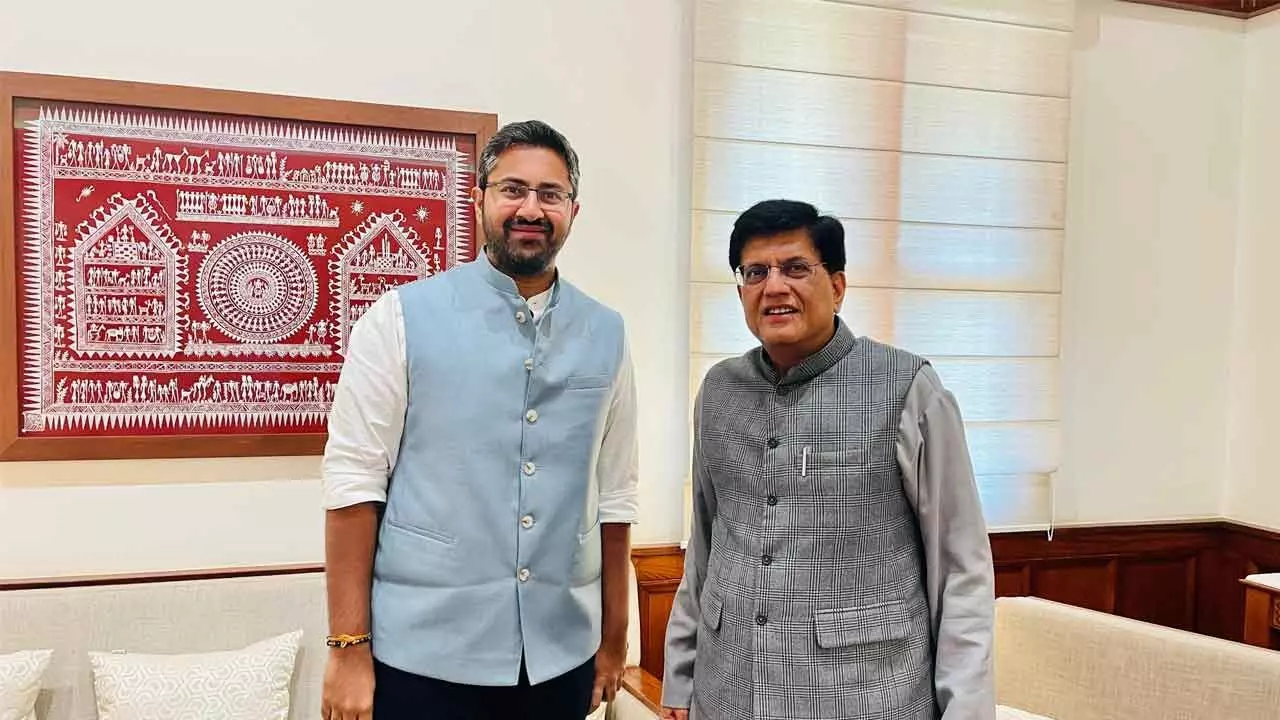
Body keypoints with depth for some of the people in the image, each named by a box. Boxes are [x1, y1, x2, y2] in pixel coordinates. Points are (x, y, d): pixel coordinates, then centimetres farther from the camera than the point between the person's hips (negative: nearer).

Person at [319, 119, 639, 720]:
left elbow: (614, 494, 7)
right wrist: (348, 648, -10)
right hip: (424, 654, -3)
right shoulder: (402, 318, -7)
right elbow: (353, 482, -8)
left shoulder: (605, 334, 3)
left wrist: (614, 639, 9)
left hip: (561, 655, 3)